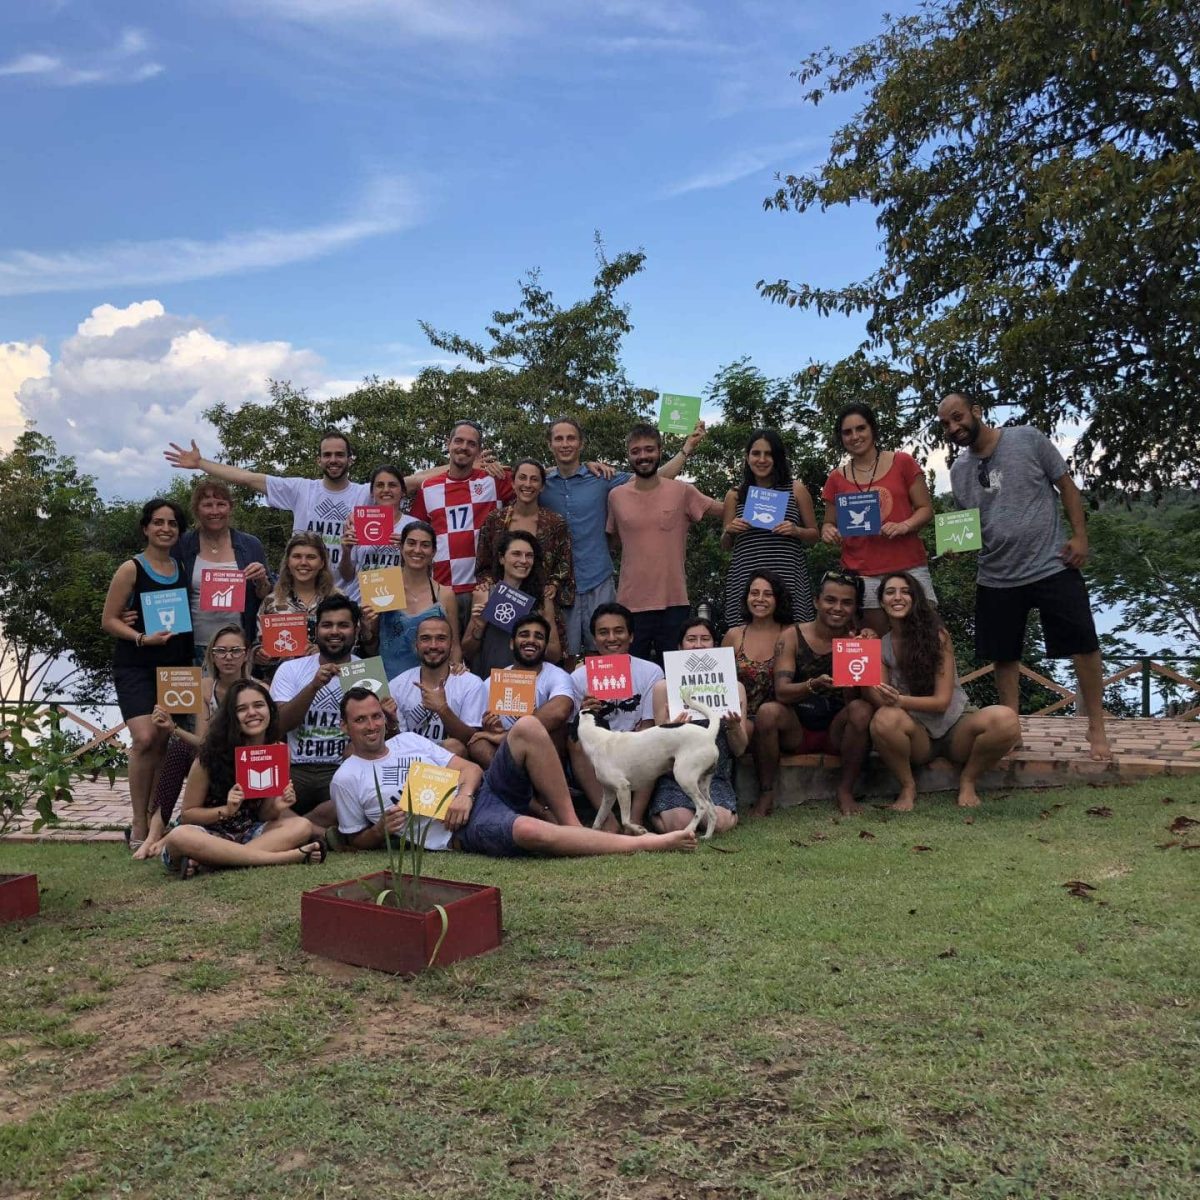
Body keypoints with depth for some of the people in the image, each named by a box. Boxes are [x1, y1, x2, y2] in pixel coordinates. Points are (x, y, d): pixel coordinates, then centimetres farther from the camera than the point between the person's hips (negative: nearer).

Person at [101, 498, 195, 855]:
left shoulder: (184, 569, 11)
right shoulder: (132, 569, -2)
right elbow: (108, 620, -3)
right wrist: (142, 637, -18)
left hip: (176, 667, 4)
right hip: (136, 667, -4)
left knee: (164, 742, 3)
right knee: (144, 739, -17)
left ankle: (155, 818, 12)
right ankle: (139, 825, -8)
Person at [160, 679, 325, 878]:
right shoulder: (211, 755, -13)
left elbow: (263, 816, 5)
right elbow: (187, 814, -6)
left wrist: (276, 807, -18)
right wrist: (226, 810, -24)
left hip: (248, 833, 3)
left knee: (302, 826, -22)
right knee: (179, 837, -38)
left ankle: (205, 861, -29)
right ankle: (285, 857, -35)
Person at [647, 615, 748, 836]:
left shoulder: (734, 687, 7)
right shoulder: (664, 687, 2)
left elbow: (740, 750, 7)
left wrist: (734, 727, -15)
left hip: (715, 778, 1)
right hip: (674, 777, -1)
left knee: (719, 822, -27)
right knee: (680, 823, -26)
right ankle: (657, 814, 10)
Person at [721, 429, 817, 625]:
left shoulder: (796, 490, 8)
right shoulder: (735, 495, 12)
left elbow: (814, 535, 13)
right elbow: (725, 546, 19)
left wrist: (796, 531, -6)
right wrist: (729, 531, -2)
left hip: (788, 577, -1)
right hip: (745, 579, 1)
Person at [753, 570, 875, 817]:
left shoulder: (857, 640, -3)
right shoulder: (792, 636, -5)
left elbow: (852, 699, -12)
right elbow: (781, 692, -18)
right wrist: (814, 685, -37)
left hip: (836, 732, 1)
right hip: (795, 732, -1)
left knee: (862, 710, -27)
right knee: (768, 711, -30)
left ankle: (845, 790, -10)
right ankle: (766, 793, -12)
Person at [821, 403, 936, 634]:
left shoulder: (903, 463, 5)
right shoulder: (836, 479, 10)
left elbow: (926, 509, 6)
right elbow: (830, 524, 18)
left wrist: (904, 526, -14)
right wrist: (828, 531, -5)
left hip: (909, 569, -1)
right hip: (861, 575, 1)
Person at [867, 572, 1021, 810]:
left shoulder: (936, 635, -7)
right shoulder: (880, 646, 0)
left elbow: (942, 701, -12)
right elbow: (880, 702, -9)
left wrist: (900, 700, -31)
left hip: (956, 727, 0)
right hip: (919, 736, 0)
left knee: (1005, 719, -32)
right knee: (885, 720, -35)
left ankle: (968, 781, -4)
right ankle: (908, 787, -8)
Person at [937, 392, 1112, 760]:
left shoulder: (1027, 439, -6)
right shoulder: (958, 471, 5)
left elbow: (1066, 486, -2)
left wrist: (1080, 536, -10)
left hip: (1053, 566, -4)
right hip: (997, 578, 4)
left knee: (1084, 646, -1)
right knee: (1003, 656, 10)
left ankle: (1096, 728, 12)